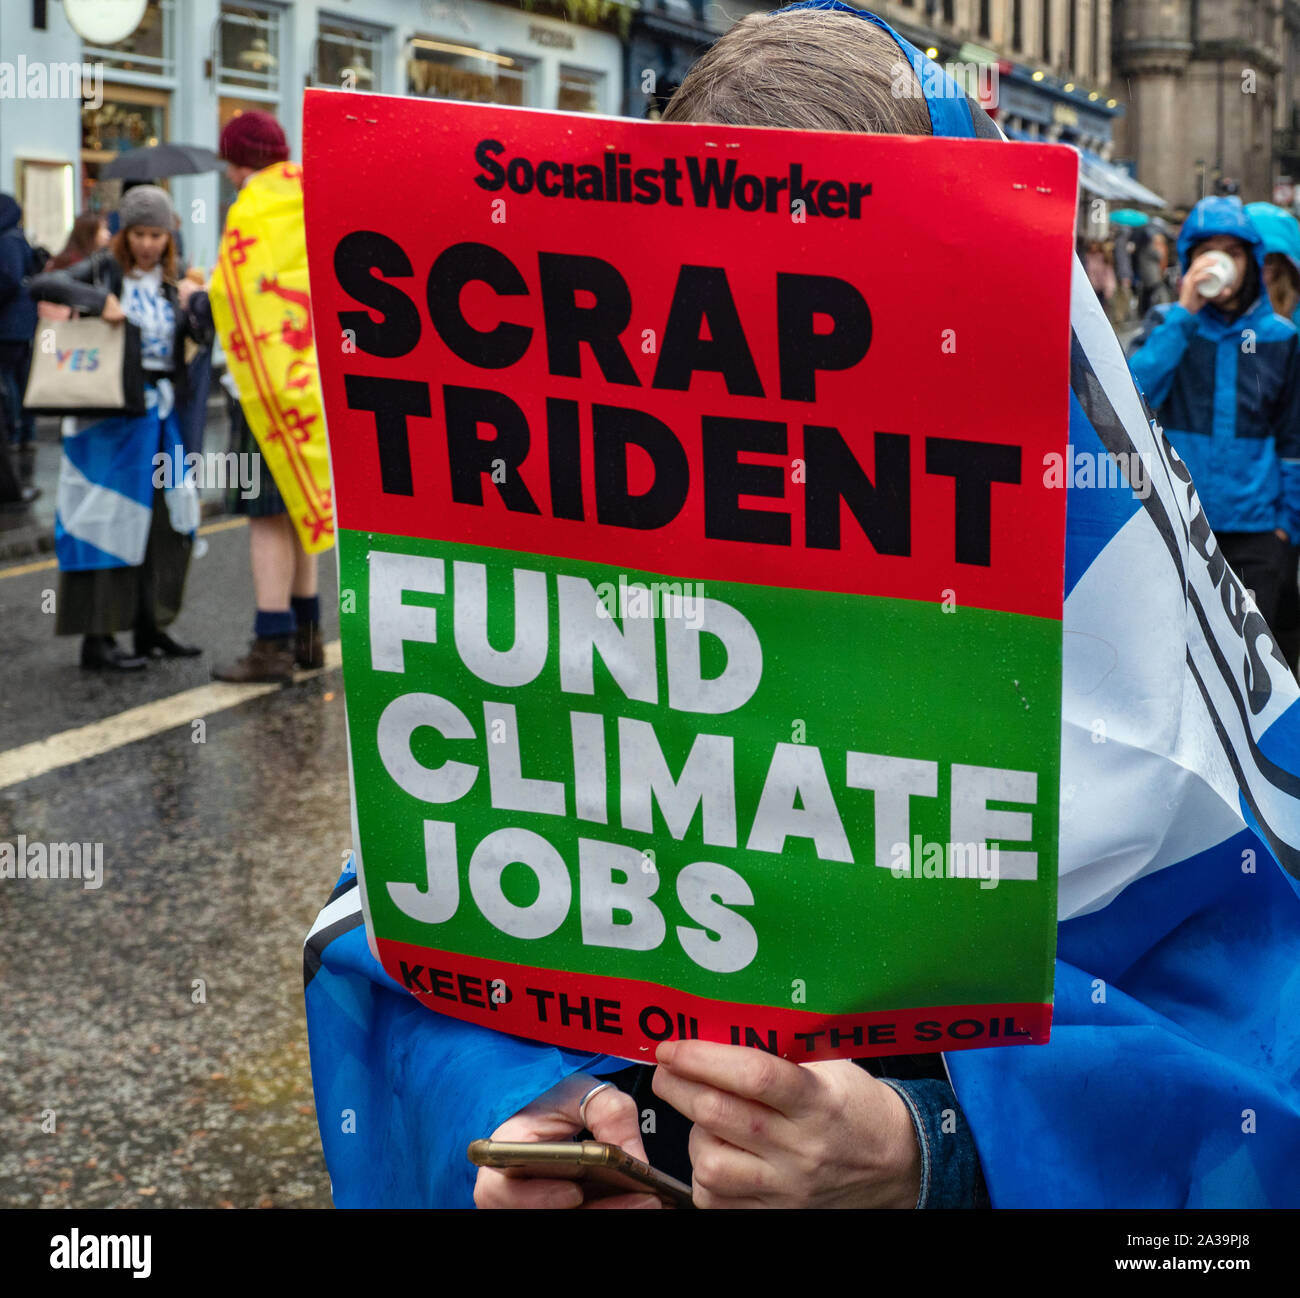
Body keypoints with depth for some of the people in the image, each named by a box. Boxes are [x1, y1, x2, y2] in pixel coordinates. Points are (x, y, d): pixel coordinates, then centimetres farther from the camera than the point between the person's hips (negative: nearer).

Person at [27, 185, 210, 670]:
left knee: (167, 520, 8)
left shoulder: (170, 281, 12)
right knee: (110, 518, -6)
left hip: (163, 410, 6)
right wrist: (99, 300, -25)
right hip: (114, 409, -6)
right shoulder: (105, 269, -2)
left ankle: (150, 627, 19)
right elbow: (42, 284, -15)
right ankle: (97, 638, -2)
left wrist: (198, 302, -12)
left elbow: (205, 335, 6)